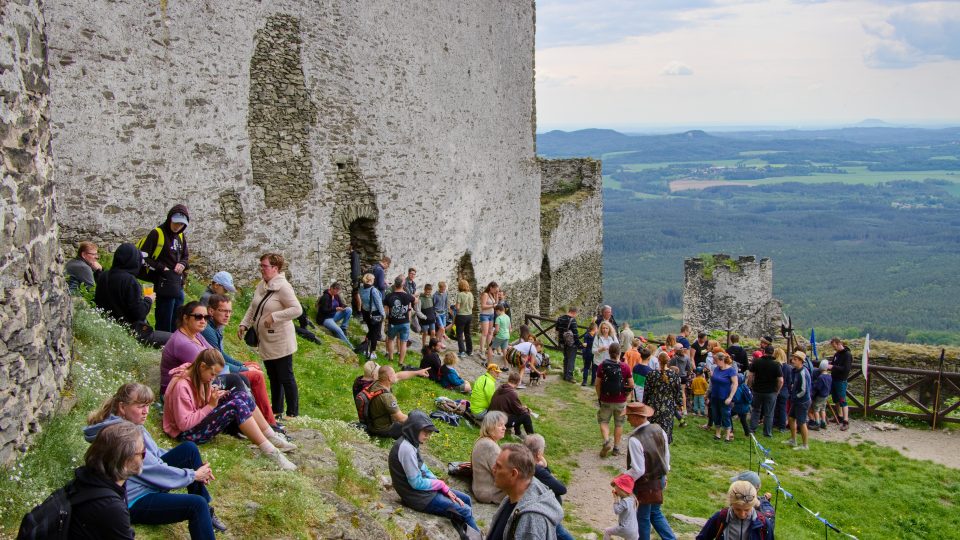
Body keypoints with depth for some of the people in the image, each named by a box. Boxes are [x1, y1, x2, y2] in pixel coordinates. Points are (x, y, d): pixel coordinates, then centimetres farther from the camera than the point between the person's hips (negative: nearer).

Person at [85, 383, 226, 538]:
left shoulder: (130, 422, 4)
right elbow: (156, 471, -21)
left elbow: (155, 453, 14)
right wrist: (194, 475, -8)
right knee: (197, 504, -26)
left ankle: (206, 512, 10)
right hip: (134, 503, -11)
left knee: (189, 448, 3)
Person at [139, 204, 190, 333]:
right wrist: (161, 268, -14)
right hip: (164, 286, -8)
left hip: (178, 285, 8)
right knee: (164, 327, -6)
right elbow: (142, 256, -11)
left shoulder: (181, 236, 15)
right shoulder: (156, 234, -7)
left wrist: (183, 264, 2)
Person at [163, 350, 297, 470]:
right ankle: (270, 451, -26)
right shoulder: (181, 386, -25)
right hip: (188, 433, -9)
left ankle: (273, 439, -7)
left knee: (240, 395, -7)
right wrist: (211, 405, -23)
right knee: (236, 405, -26)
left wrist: (214, 396, -8)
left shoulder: (199, 378, 3)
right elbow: (184, 424, -26)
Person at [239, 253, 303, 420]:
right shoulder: (261, 286, 7)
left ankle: (293, 414, 9)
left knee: (286, 378, 0)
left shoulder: (283, 287, -19)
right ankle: (276, 411, 30)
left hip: (280, 342, -9)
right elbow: (252, 308, 16)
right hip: (265, 342, 9)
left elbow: (297, 310, -26)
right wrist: (244, 324, 4)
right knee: (273, 378, 18)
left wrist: (274, 316, -27)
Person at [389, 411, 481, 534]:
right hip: (419, 497, -10)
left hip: (424, 487, 10)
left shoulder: (411, 443, 6)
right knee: (465, 511, -5)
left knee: (466, 499, 15)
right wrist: (441, 484, -9)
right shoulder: (405, 448, -25)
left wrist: (446, 490, 0)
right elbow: (416, 483, -24)